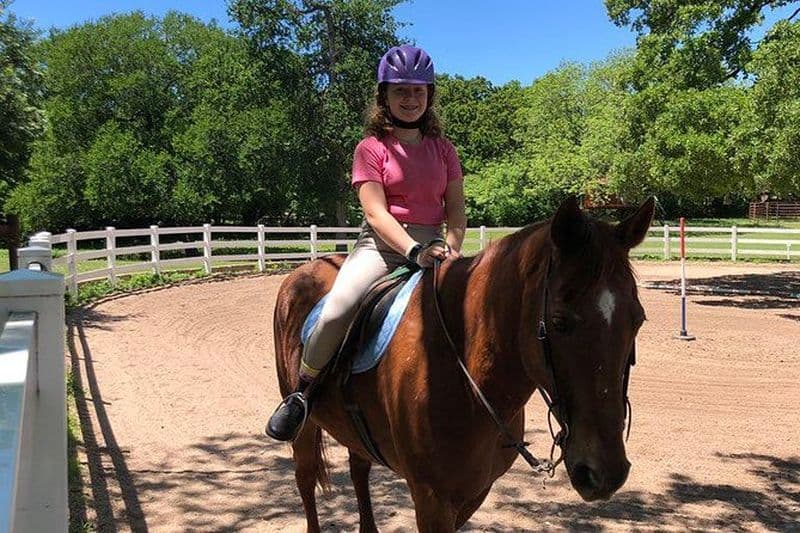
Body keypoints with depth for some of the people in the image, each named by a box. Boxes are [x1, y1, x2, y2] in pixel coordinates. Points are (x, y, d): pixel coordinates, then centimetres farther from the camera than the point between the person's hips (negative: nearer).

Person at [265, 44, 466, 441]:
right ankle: (302, 392, -4)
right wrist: (414, 251, -24)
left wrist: (451, 247, -10)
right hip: (382, 244, -4)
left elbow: (456, 208, 11)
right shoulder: (372, 148, 2)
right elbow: (376, 213, -9)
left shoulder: (442, 149, 15)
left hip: (431, 245, 4)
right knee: (335, 312, -30)